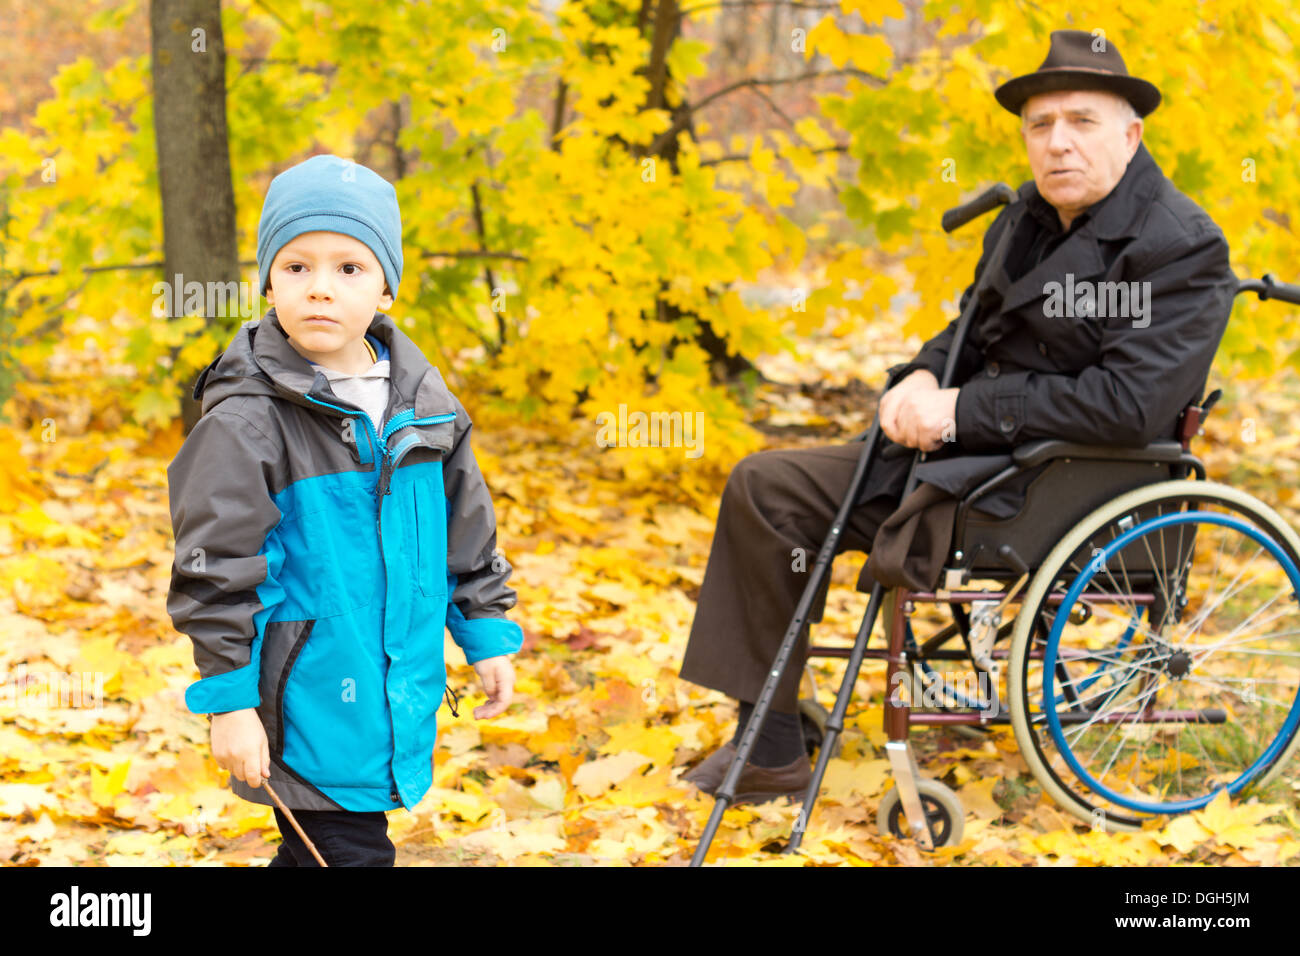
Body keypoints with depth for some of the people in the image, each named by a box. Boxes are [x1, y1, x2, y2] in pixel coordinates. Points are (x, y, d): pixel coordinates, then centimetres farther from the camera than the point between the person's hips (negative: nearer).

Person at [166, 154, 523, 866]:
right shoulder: (248, 420, -13)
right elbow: (215, 566, -12)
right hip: (308, 710, -6)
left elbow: (467, 531, 16)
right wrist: (227, 698, -14)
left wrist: (487, 634, 15)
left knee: (314, 853, 16)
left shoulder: (422, 401, 6)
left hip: (398, 696, 6)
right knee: (349, 855, -4)